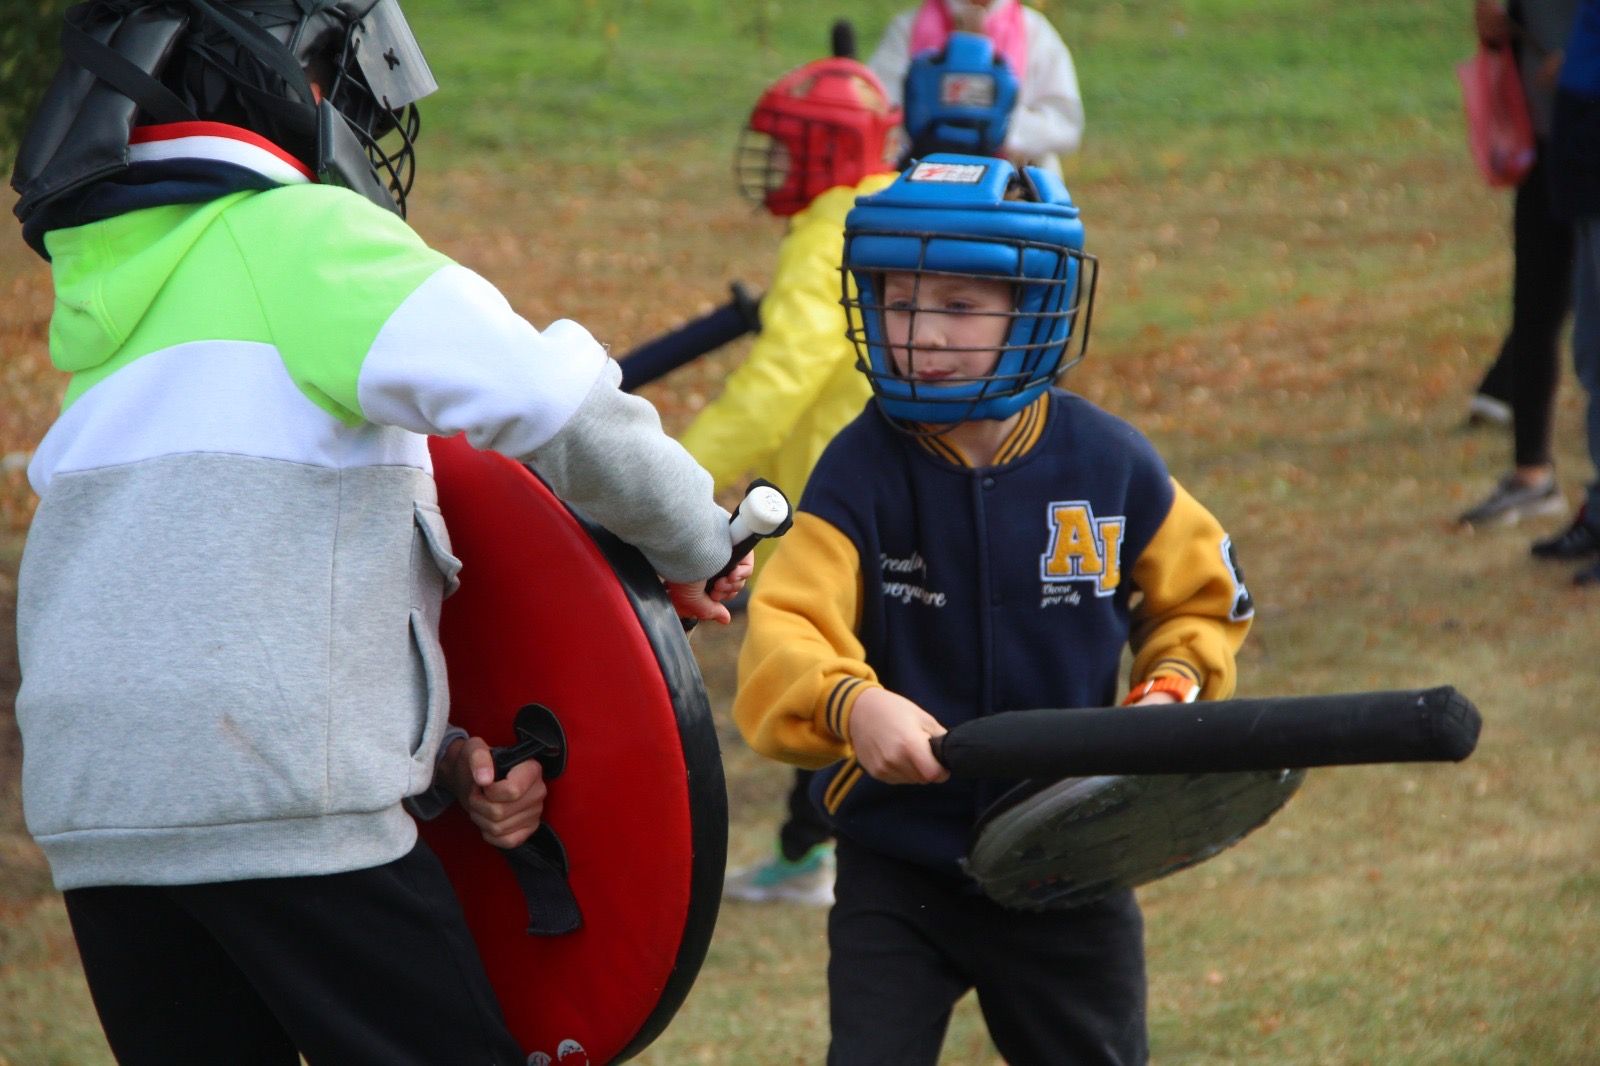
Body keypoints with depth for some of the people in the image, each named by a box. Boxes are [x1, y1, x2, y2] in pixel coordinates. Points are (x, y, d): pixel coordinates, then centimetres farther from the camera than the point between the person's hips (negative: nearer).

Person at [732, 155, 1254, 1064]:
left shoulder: (1109, 463, -6)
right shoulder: (864, 470, -13)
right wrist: (851, 705, -46)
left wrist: (1172, 688, -10)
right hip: (897, 861, -2)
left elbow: (1202, 596, 10)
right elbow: (784, 630, -25)